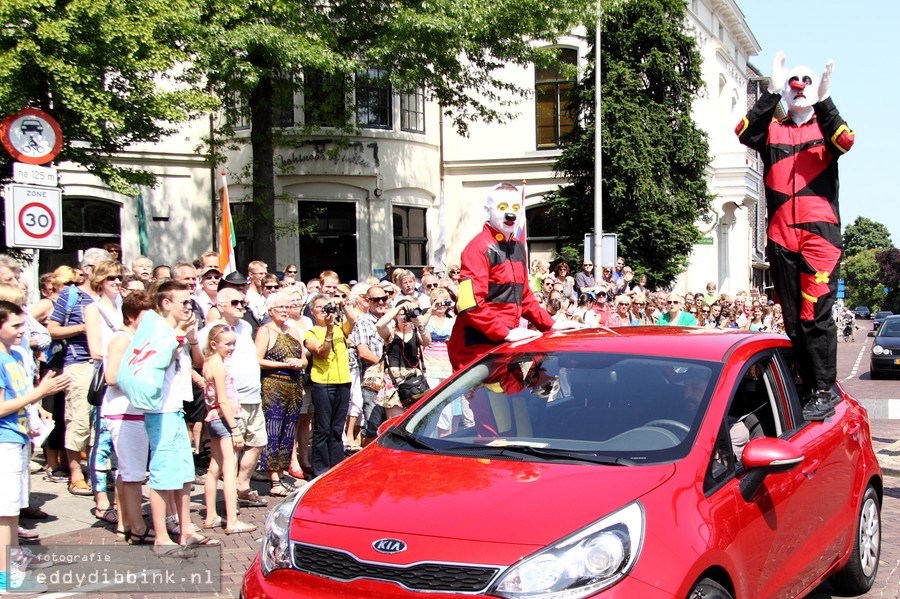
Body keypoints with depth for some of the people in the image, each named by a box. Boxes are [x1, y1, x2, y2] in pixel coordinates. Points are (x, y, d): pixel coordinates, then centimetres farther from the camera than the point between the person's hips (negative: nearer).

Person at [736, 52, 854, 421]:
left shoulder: (825, 127, 12)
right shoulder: (772, 130, 16)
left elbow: (845, 142, -12)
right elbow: (744, 133, -6)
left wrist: (824, 101, -22)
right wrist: (771, 93, -13)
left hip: (820, 232, -3)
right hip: (781, 235, 3)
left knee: (815, 314, -11)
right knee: (793, 319, 6)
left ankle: (824, 392, -6)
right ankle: (808, 389, 15)